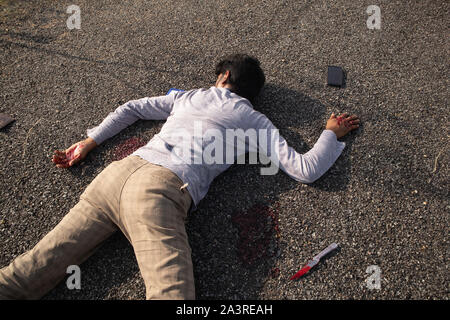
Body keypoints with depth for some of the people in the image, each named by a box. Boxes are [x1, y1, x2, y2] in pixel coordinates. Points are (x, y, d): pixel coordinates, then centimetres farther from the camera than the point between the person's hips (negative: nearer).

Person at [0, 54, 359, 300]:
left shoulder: (187, 96, 29)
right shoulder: (255, 121, 16)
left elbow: (130, 109, 34)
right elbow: (306, 170, 12)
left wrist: (90, 142, 40)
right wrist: (333, 133, 30)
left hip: (119, 171, 6)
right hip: (160, 190, -5)